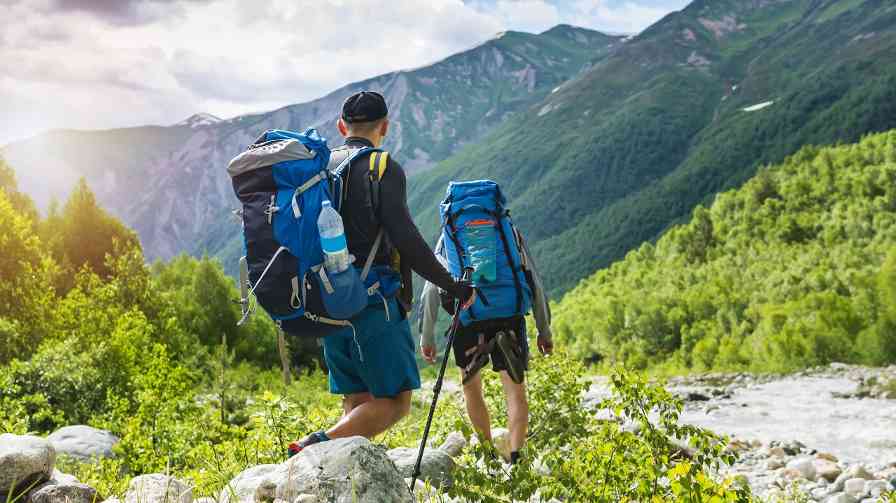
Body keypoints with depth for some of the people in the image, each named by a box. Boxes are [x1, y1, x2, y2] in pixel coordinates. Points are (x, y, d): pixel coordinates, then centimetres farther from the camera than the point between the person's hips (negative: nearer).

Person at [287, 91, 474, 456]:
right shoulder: (383, 167, -7)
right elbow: (405, 240, -16)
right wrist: (454, 287, -8)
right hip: (373, 304, -7)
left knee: (357, 403, 13)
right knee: (394, 402, -3)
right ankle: (319, 445, -22)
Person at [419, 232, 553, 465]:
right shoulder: (511, 233, 20)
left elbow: (431, 288, 11)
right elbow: (535, 284, 16)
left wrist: (426, 336, 14)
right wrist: (544, 331, 20)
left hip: (467, 317, 0)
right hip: (509, 315, 0)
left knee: (471, 386, 20)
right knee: (516, 391, 5)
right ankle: (515, 456, -11)